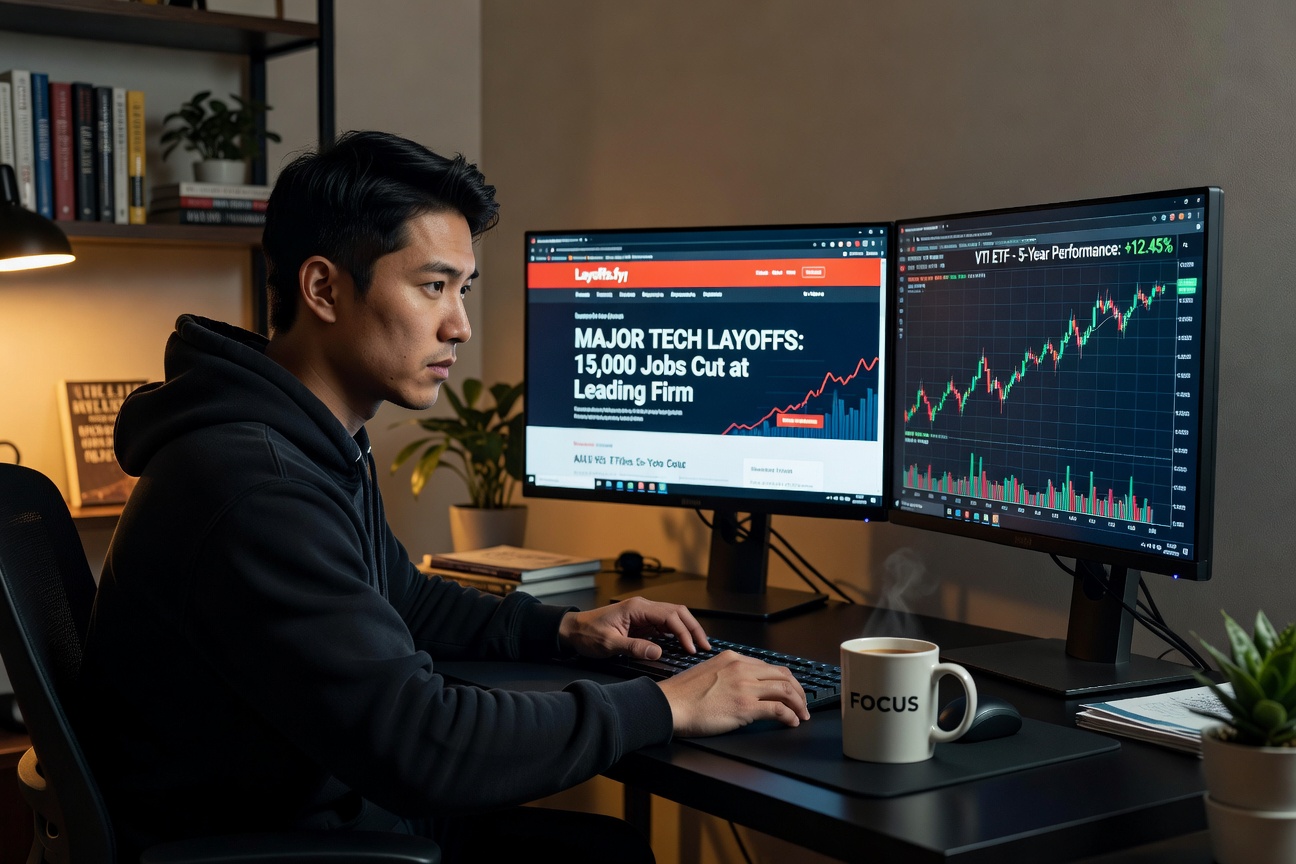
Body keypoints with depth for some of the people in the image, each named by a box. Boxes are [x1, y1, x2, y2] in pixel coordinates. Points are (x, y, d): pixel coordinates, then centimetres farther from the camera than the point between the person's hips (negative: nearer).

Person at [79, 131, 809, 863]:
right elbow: (422, 744, -29)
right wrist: (666, 707, -21)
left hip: (342, 804, 9)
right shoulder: (251, 486, -27)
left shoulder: (324, 445, 7)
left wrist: (562, 627, 9)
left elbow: (403, 598, 24)